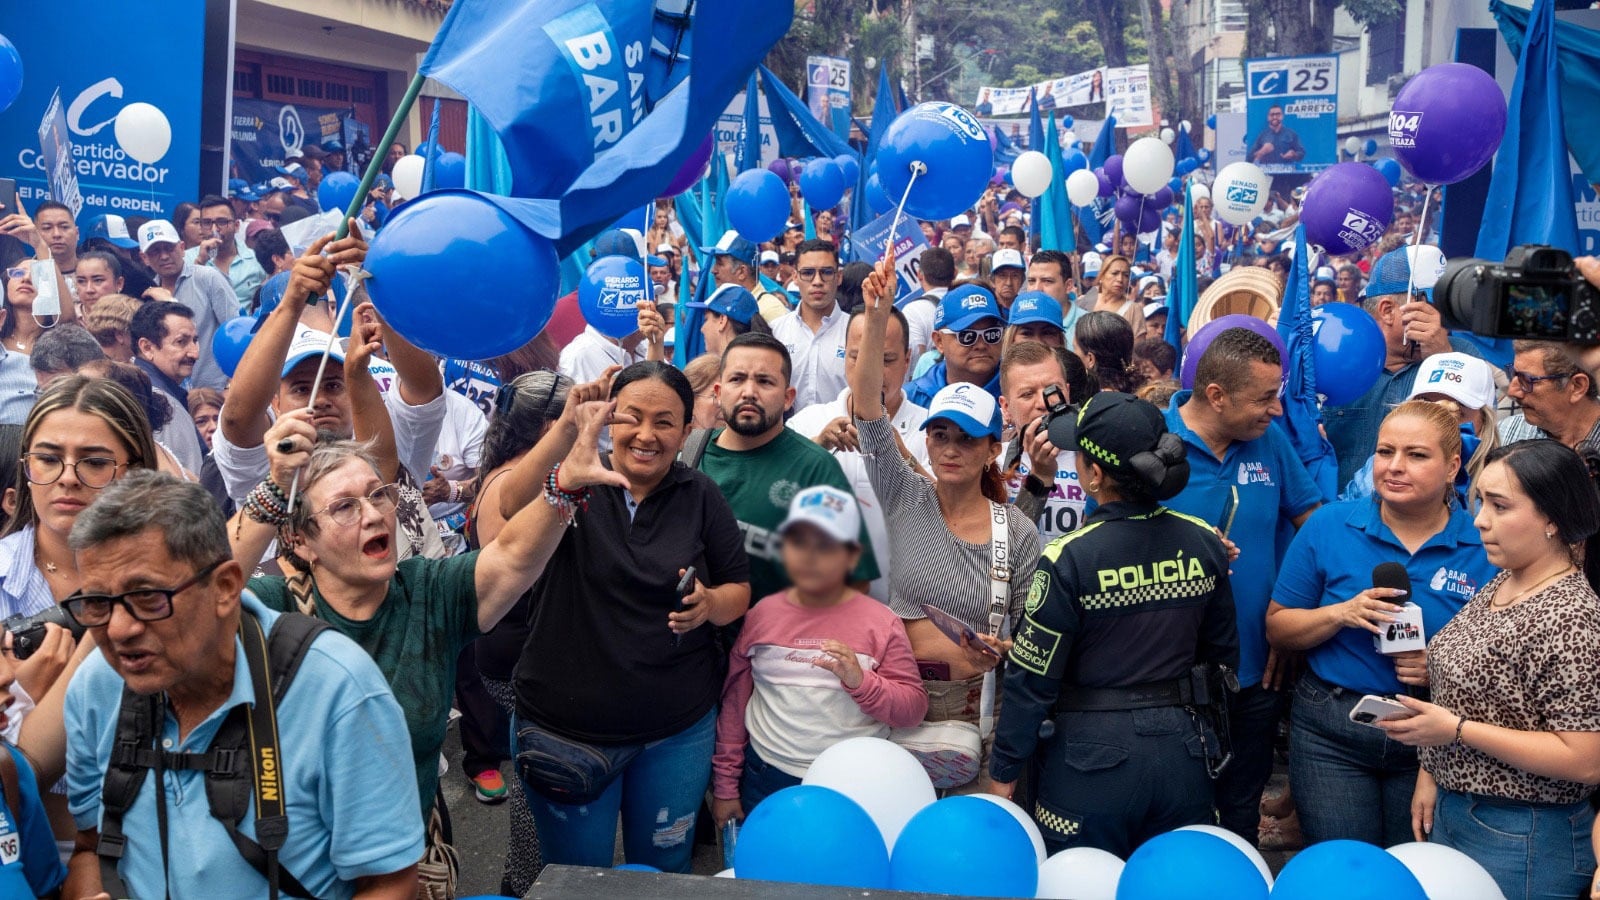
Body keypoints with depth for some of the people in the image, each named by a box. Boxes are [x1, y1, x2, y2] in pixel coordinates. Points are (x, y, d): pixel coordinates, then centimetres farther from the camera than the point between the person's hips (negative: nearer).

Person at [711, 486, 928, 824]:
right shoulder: (762, 615, 1)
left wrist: (860, 681, -23)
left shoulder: (880, 622, -5)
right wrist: (725, 786, 7)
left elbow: (914, 707, -7)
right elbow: (733, 701, 6)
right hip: (766, 780, 2)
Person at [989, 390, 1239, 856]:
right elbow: (1222, 653, 8)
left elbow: (1032, 678, -13)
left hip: (1094, 754, -4)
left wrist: (1004, 771, -2)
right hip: (1182, 748, 5)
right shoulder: (1204, 542, -4)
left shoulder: (1068, 559, -19)